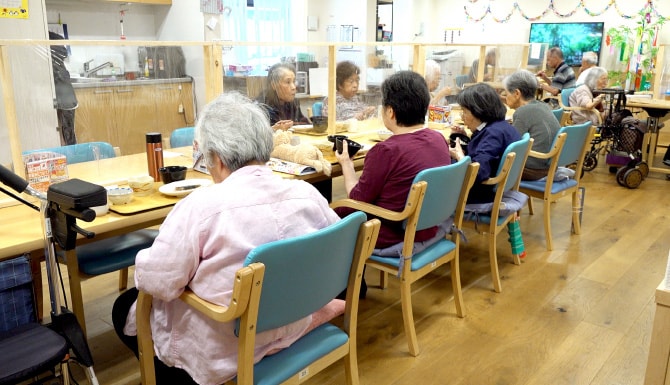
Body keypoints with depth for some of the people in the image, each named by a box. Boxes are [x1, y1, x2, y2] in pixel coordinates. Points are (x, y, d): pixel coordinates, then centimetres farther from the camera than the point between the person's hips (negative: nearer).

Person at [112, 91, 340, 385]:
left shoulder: (202, 205, -25)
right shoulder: (308, 194, -10)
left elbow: (156, 282, -21)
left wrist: (146, 257, 1)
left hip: (221, 349, -6)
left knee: (125, 307, 20)